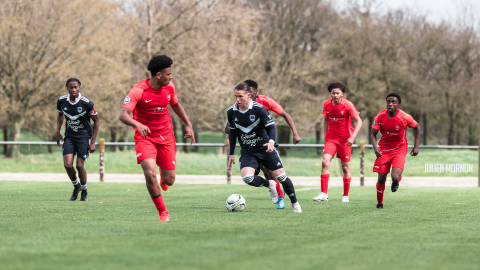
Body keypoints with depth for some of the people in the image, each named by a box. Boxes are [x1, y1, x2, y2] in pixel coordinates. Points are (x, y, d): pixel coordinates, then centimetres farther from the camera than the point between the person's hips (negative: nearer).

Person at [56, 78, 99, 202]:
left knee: (79, 166, -8)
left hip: (84, 137, -3)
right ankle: (76, 186, 19)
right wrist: (58, 132, 6)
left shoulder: (86, 103, -16)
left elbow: (96, 121, -5)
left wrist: (93, 142, -8)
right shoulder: (61, 101, -5)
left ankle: (84, 190, 19)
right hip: (69, 137, 3)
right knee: (68, 165, -11)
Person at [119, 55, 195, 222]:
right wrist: (137, 124, -48)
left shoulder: (169, 87, -2)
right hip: (145, 137, -4)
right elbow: (123, 115, -29)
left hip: (166, 136, 4)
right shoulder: (139, 91, -20)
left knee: (169, 181, 2)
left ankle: (163, 181, 44)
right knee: (150, 174, -24)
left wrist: (188, 125, 16)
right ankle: (163, 212, -4)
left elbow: (176, 105, 19)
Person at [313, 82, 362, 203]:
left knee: (345, 167, 3)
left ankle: (346, 195, 18)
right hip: (331, 138, 3)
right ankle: (323, 193, -15)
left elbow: (359, 121, -12)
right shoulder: (326, 104, 0)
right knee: (325, 162, -16)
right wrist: (325, 136, 13)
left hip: (345, 139, -3)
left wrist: (353, 136, -23)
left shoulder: (347, 105, -13)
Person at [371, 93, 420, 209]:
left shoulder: (404, 117, -17)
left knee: (395, 177, -21)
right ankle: (379, 203, 25)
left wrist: (416, 146, 0)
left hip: (400, 150, -2)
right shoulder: (380, 117, -11)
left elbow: (417, 127, 2)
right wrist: (375, 147, -23)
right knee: (381, 179, 0)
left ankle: (396, 182, 20)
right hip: (384, 149, 2)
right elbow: (373, 135, -4)